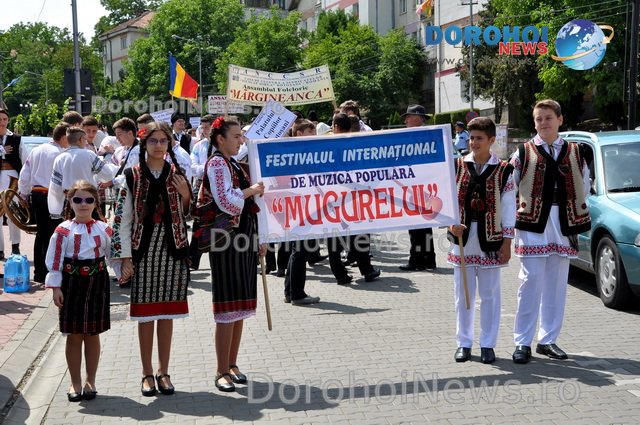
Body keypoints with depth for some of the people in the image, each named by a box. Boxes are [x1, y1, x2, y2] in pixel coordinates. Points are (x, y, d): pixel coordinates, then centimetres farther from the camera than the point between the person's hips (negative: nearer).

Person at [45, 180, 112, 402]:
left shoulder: (104, 229, 3)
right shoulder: (63, 230, -5)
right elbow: (54, 260, -5)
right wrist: (56, 287, -9)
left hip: (97, 283, 2)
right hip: (72, 283, -2)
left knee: (92, 334, 9)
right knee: (74, 335, 5)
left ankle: (90, 381, 20)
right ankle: (75, 382, 17)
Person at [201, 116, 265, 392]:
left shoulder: (234, 165, 18)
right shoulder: (216, 163, -9)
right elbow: (226, 201, -21)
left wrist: (258, 239, 19)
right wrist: (252, 190, -8)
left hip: (245, 239, 9)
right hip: (228, 240, -9)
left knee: (241, 306, 10)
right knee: (228, 308, -6)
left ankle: (232, 365, 19)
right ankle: (222, 372, 1)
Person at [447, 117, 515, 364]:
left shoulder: (503, 170, 0)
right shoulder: (457, 167, 4)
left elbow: (509, 208, 0)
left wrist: (507, 241, -3)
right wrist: (451, 224, -11)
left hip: (490, 241, -1)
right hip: (462, 239, 2)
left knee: (490, 295, 6)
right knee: (463, 294, 8)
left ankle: (488, 344, 16)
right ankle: (464, 343, 19)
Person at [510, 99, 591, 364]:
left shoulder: (574, 152, 10)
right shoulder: (523, 153, 2)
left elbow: (585, 184, 15)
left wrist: (575, 214, 7)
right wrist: (518, 210, -2)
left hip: (563, 226, 3)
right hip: (532, 224, -3)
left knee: (557, 285, 7)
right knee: (531, 282, -6)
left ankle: (548, 340, 17)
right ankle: (522, 342, 1)